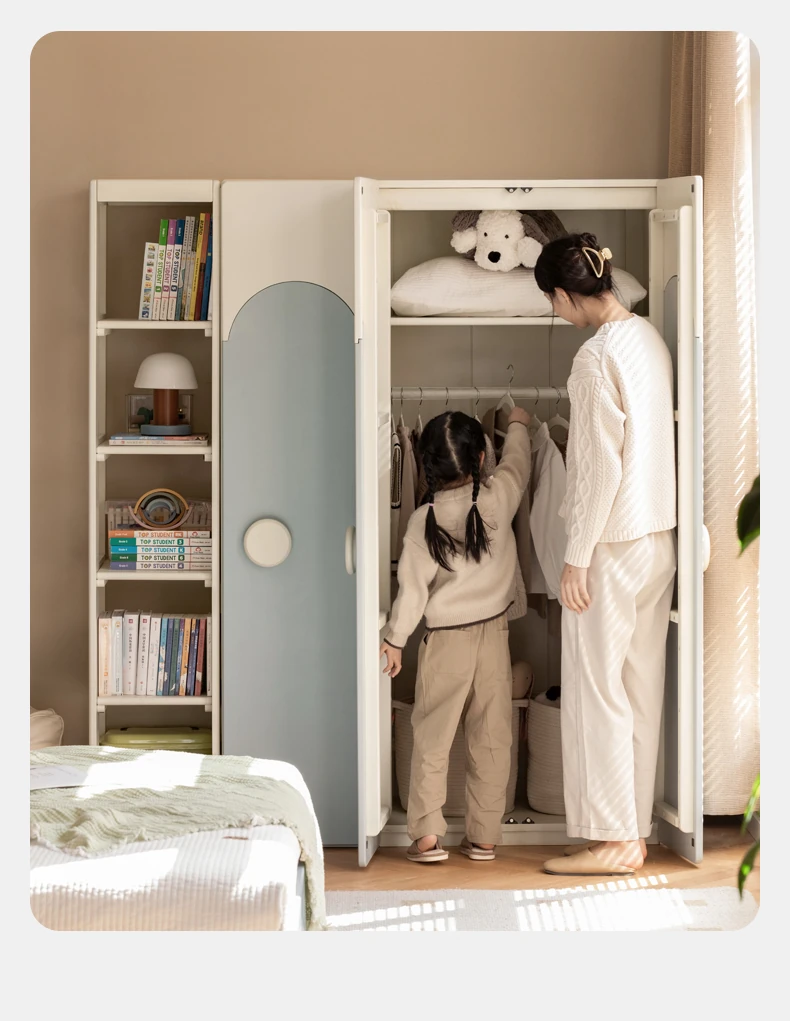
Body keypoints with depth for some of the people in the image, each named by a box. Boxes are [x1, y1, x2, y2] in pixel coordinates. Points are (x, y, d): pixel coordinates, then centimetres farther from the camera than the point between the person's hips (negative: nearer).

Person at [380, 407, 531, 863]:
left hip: (445, 640, -2)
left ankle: (427, 834, 1)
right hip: (494, 634, 2)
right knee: (491, 740, 8)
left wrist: (395, 639, 4)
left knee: (432, 739, 6)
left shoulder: (424, 519, -11)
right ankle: (485, 837, 12)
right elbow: (517, 465, 15)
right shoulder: (498, 499, -8)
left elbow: (414, 587, -8)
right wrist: (518, 425, 34)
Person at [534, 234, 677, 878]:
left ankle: (612, 838, 5)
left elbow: (601, 467, -19)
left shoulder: (597, 356, -17)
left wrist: (578, 556, -14)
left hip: (614, 545, -9)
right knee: (642, 687, 11)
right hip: (661, 539, 9)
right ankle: (634, 830, 18)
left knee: (596, 690, 0)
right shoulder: (650, 338, 9)